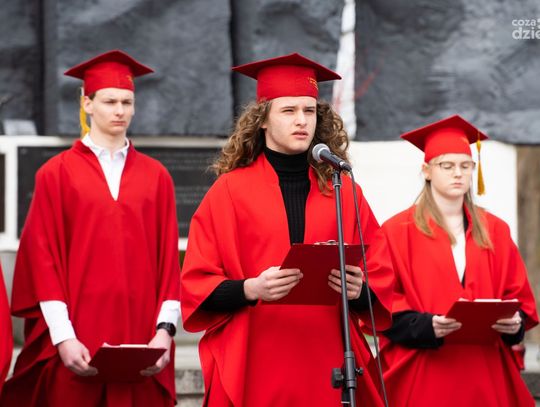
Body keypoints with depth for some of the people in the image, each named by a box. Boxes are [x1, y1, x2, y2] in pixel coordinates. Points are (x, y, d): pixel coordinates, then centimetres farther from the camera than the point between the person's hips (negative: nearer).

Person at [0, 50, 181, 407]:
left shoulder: (156, 177, 10)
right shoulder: (57, 174, 3)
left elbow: (169, 261, 7)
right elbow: (43, 260, -2)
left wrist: (164, 331, -5)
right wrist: (63, 337, -12)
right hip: (77, 350, -2)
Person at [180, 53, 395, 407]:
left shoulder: (344, 191, 8)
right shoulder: (231, 190, 2)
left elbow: (382, 280, 9)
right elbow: (197, 285, -1)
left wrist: (360, 290, -13)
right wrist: (250, 288, -18)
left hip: (328, 369, 2)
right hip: (254, 368, -2)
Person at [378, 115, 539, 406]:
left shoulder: (495, 231, 10)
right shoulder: (397, 231, -2)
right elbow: (384, 306, -7)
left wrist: (514, 321, -10)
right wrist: (425, 326, -22)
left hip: (486, 376, 3)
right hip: (423, 375, -3)